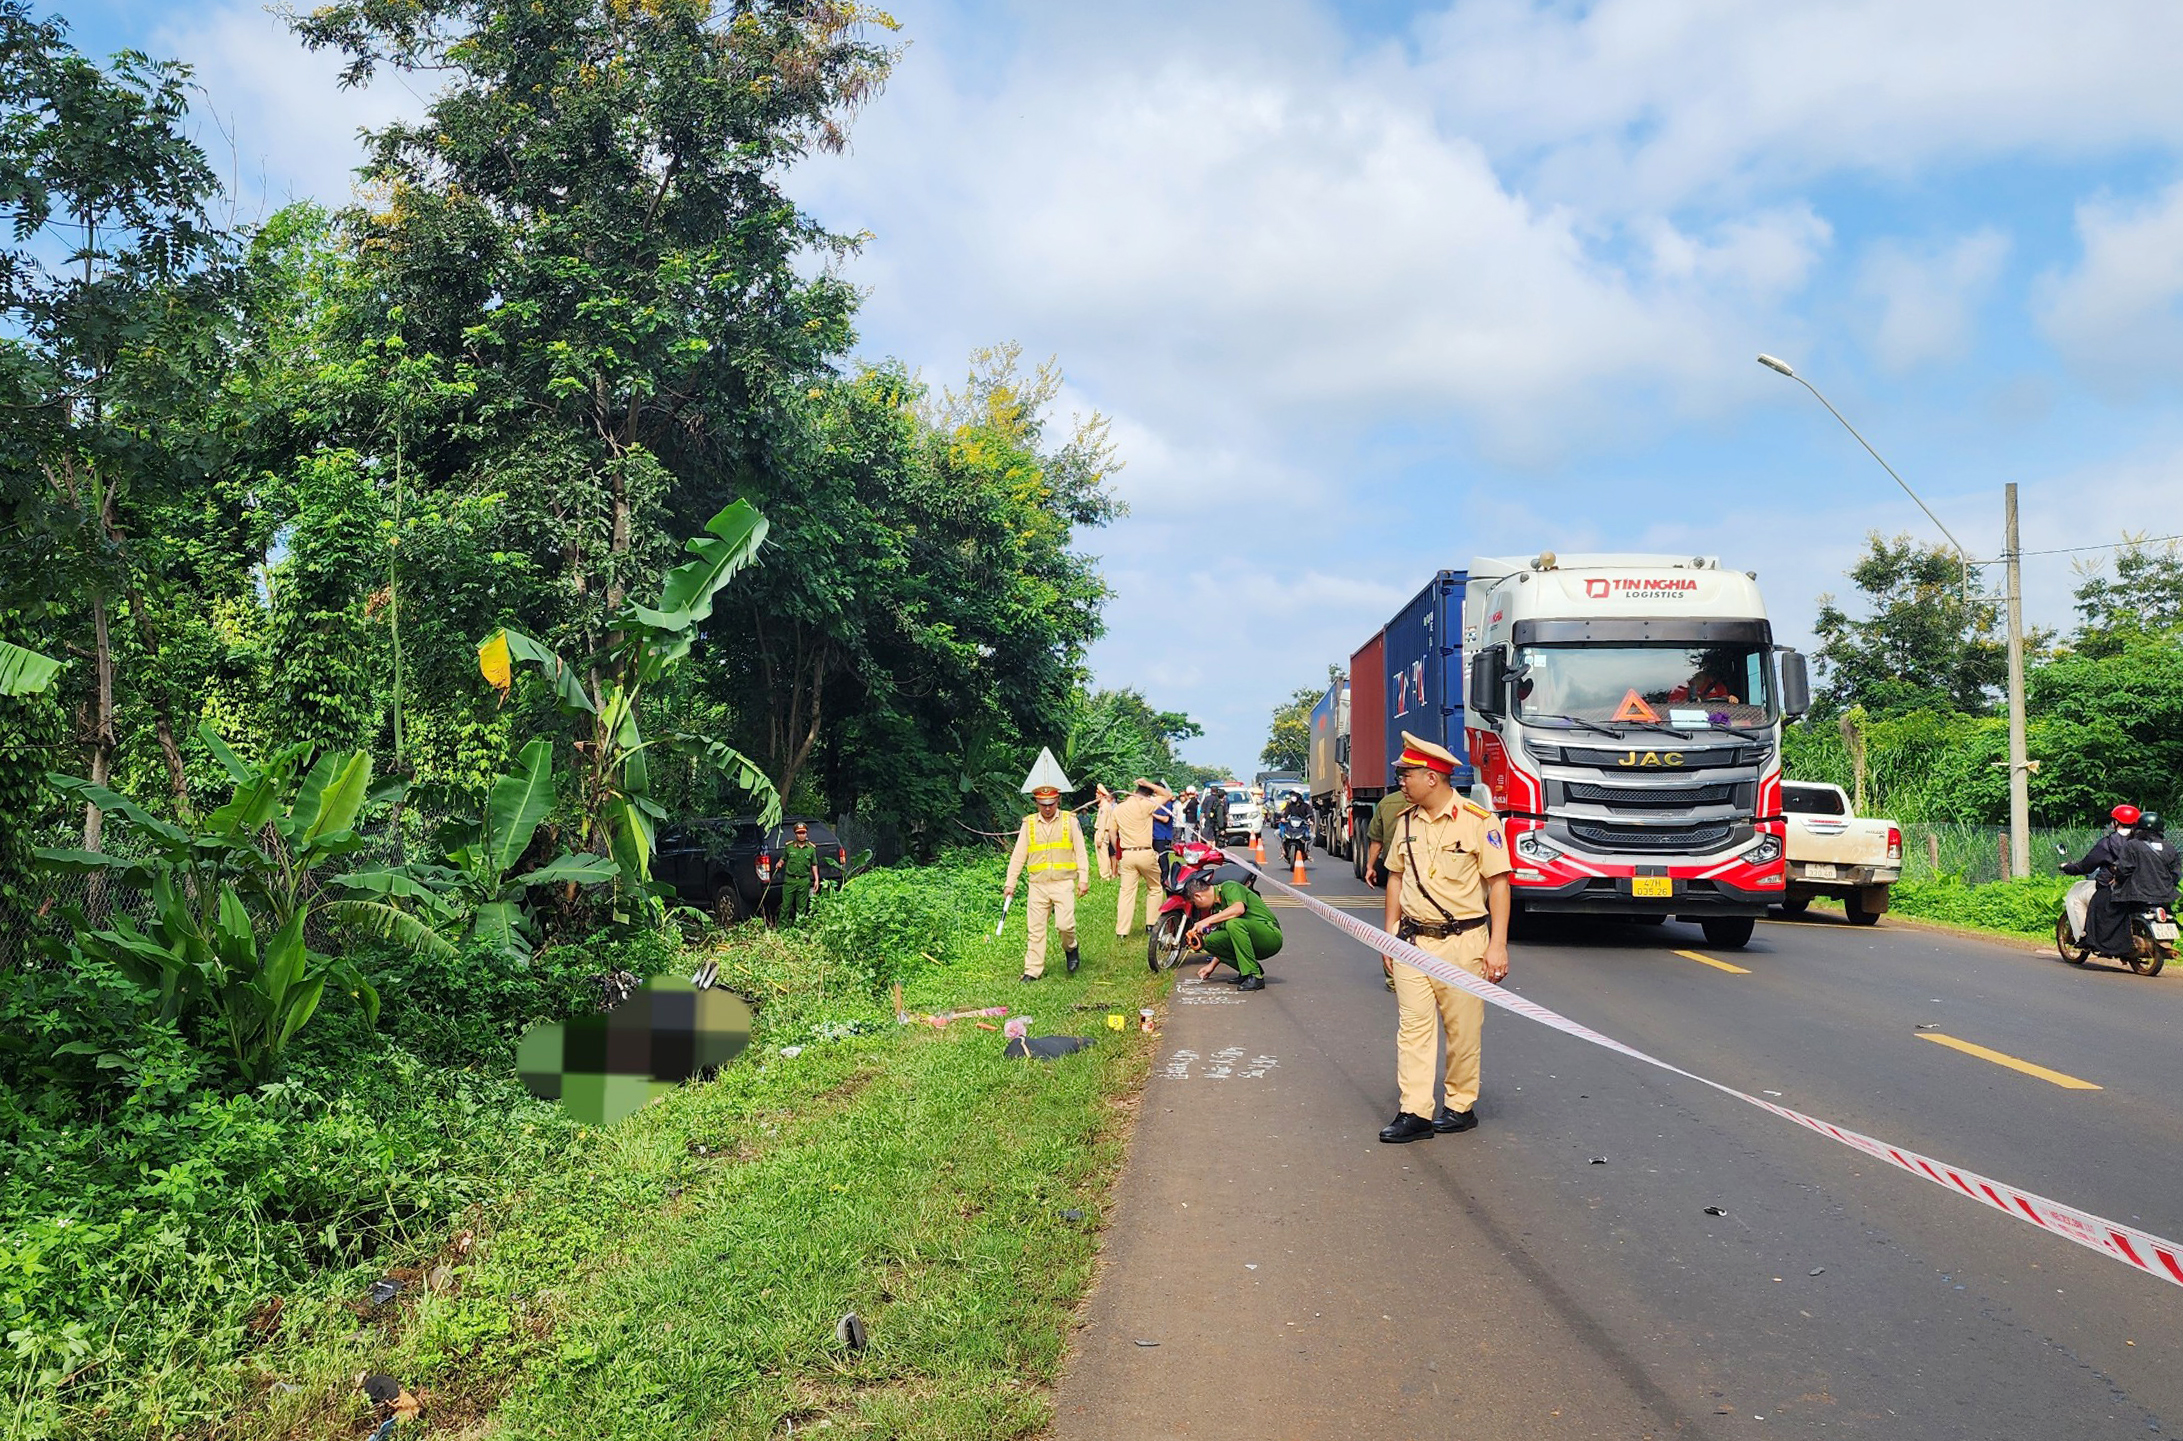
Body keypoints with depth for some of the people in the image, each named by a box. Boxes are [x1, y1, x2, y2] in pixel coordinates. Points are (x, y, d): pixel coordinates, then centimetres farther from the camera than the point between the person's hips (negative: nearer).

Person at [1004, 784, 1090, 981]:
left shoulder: (1070, 820, 5)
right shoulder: (1028, 824, 8)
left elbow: (1080, 851, 6)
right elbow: (1018, 856, 12)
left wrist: (1083, 878, -1)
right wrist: (1011, 883, 8)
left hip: (1063, 882, -2)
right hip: (1038, 884, 2)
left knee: (1065, 924, -13)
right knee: (1035, 928, 2)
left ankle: (1070, 948, 19)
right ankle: (1033, 970, 10)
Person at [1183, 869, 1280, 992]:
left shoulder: (1229, 887, -9)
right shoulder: (1216, 905, 16)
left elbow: (1239, 908, -32)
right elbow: (1224, 942, 24)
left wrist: (1208, 920, -29)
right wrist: (1212, 965, 24)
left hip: (1271, 936, -9)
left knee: (1234, 923, -33)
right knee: (1210, 940, -4)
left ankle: (1255, 976, -26)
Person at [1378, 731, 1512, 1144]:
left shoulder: (1479, 821, -9)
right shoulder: (1407, 822, 8)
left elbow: (1498, 882, -8)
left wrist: (1497, 944, -12)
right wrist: (1391, 930, 12)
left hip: (1462, 942, -5)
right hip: (1412, 940, 5)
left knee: (1463, 1030, 6)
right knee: (1413, 1027, 0)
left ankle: (1461, 1105, 21)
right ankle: (1415, 1113, 2)